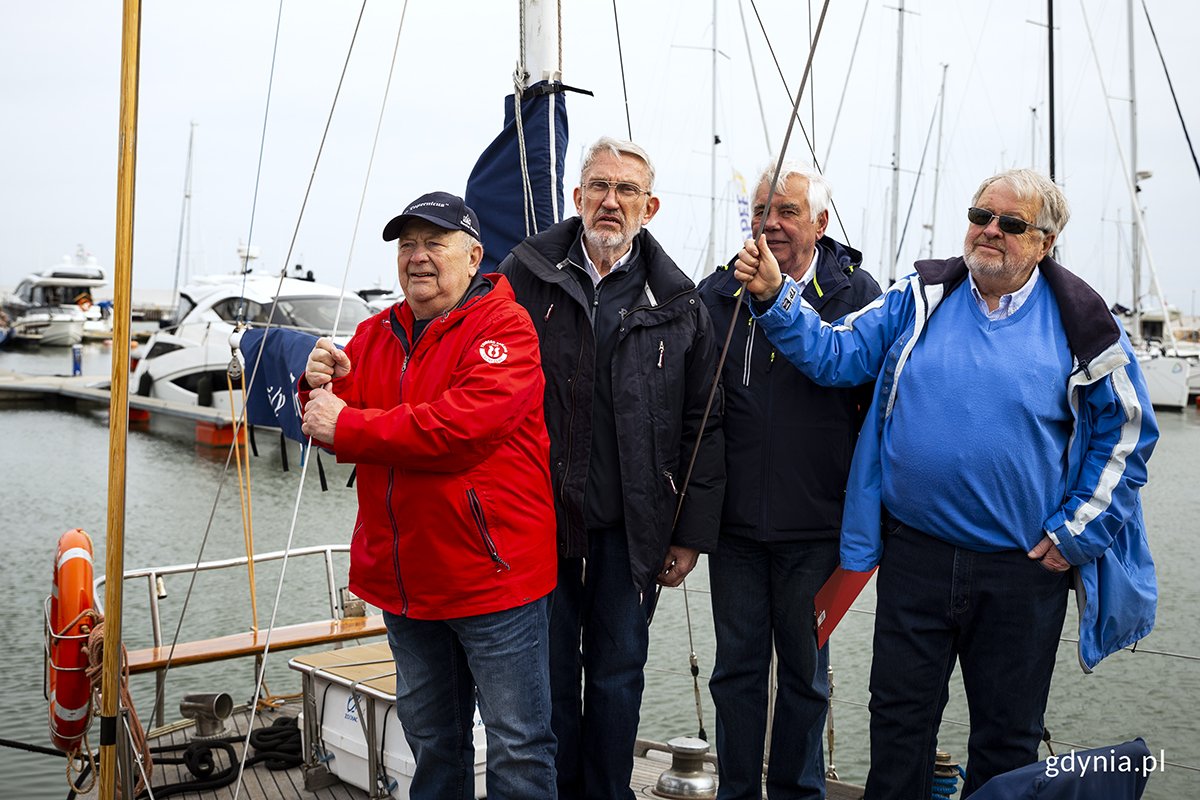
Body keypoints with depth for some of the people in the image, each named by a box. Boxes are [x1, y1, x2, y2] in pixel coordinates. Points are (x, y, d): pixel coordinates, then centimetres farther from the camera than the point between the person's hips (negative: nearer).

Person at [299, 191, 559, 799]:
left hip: (493, 573, -6)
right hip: (405, 580, 7)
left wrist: (347, 426, -20)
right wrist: (324, 384, -12)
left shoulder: (505, 328, -12)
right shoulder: (378, 333, 11)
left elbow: (460, 428, -26)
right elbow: (333, 424, 10)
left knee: (518, 746, 4)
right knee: (431, 740, 22)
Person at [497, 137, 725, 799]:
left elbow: (705, 426, 4)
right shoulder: (525, 275, 0)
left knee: (618, 675, 12)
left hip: (630, 526, 1)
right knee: (549, 673, 10)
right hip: (540, 518, 0)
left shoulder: (678, 304, 2)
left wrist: (692, 534, 1)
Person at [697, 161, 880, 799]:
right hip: (734, 520, 2)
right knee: (736, 668, 12)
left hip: (816, 527, -2)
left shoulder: (856, 294, -3)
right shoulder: (717, 295, 4)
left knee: (805, 670, 13)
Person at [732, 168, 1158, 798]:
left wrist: (1075, 534, -3)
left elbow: (1125, 432, 2)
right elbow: (835, 354, 0)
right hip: (914, 553, 1)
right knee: (899, 719, 14)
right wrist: (774, 297, -14)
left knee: (1007, 735, 15)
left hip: (1025, 568, -1)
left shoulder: (1079, 322, -4)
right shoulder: (920, 298, 1)